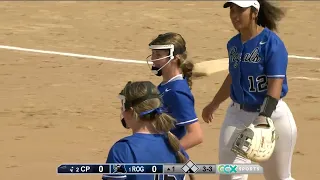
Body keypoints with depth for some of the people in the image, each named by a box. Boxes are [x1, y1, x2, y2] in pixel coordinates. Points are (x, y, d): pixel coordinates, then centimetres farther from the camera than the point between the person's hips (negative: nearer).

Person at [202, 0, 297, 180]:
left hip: (272, 115, -6)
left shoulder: (272, 43, -15)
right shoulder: (233, 44, 6)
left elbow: (275, 84, -21)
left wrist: (264, 117, -33)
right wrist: (214, 104, 34)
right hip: (237, 115, 6)